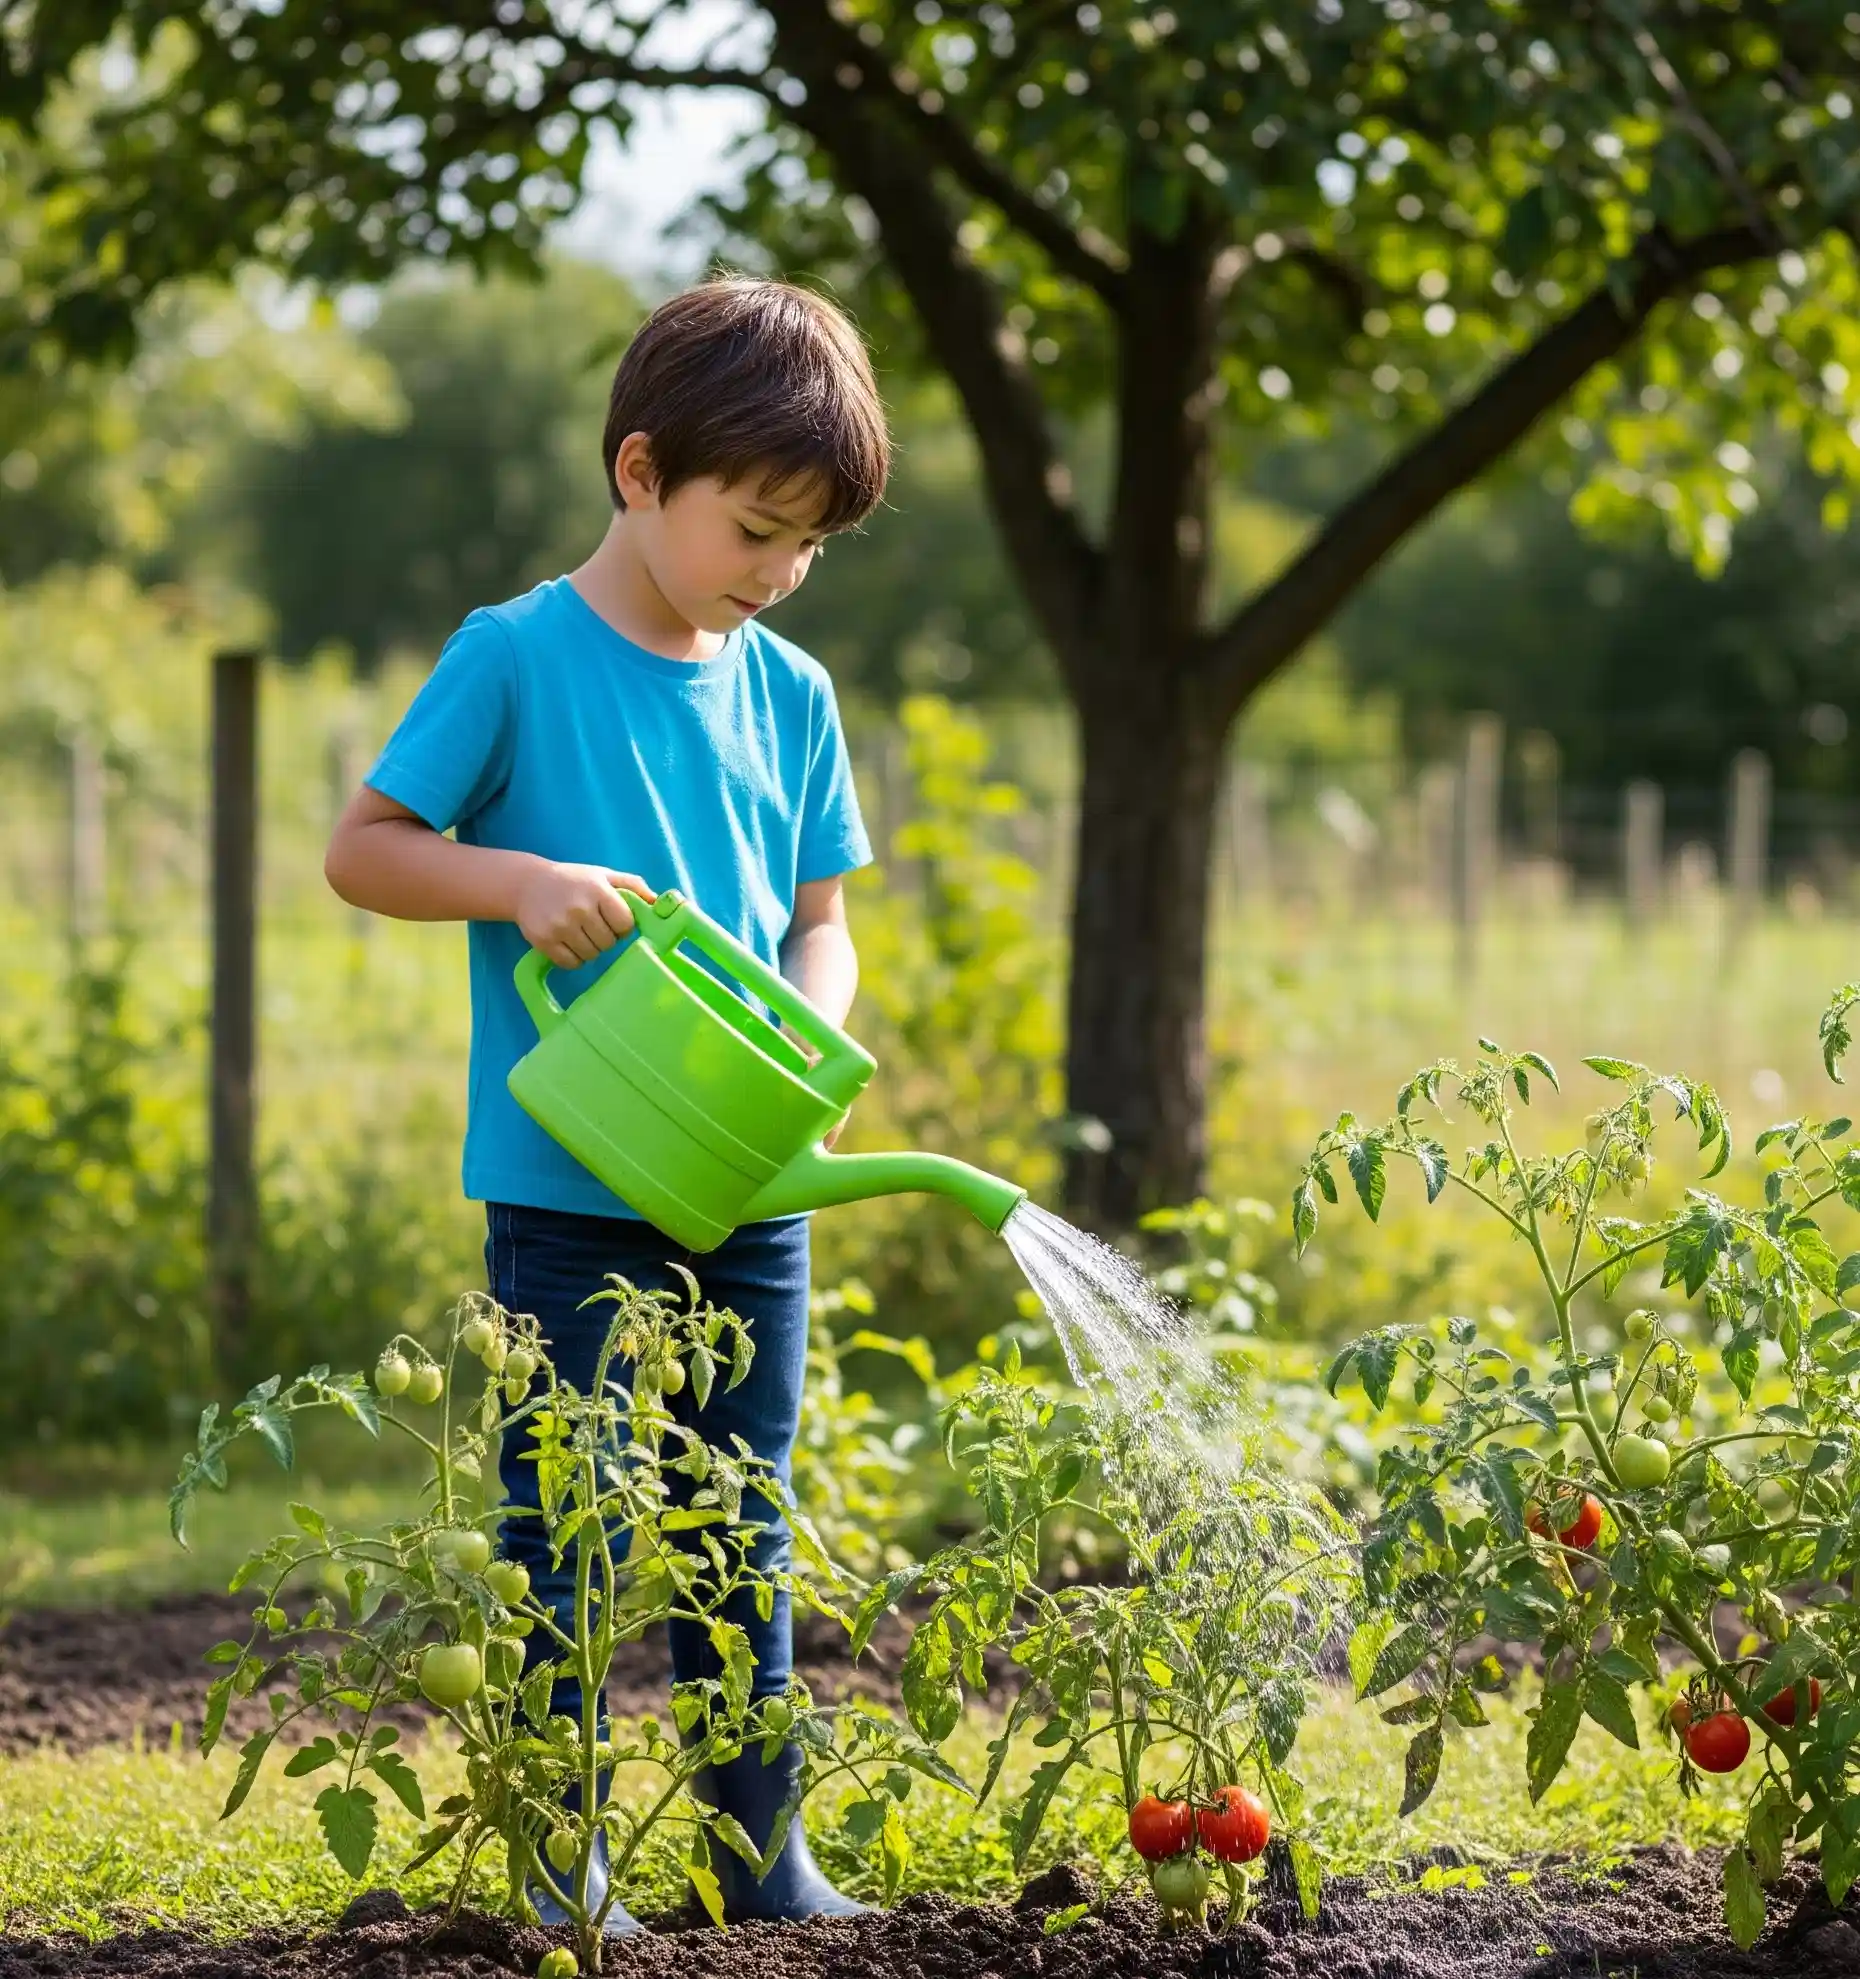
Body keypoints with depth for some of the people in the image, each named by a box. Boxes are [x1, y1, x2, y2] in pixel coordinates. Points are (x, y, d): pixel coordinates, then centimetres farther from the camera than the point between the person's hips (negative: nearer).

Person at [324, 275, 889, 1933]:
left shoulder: (792, 696, 9)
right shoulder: (517, 658, -6)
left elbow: (821, 923, 12)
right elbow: (362, 849, -4)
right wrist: (524, 882, -20)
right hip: (566, 1188, -5)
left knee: (742, 1528, 12)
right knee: (567, 1528, 0)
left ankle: (762, 1850, 20)